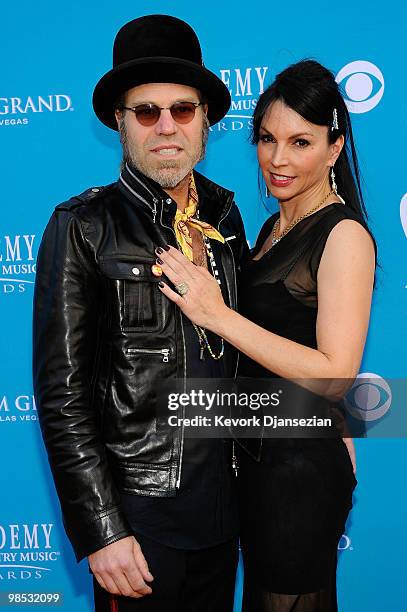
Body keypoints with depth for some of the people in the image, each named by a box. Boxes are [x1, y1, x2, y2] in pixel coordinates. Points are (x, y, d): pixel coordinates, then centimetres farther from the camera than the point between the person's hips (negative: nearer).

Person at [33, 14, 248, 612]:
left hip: (222, 501, 5)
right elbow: (62, 393, -13)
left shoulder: (225, 214, 4)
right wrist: (101, 532, -15)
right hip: (138, 515, -5)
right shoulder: (83, 226, -11)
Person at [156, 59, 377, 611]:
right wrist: (205, 276, 1)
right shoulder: (276, 226, 9)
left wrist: (220, 316, -28)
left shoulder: (344, 235, -17)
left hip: (302, 464, -8)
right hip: (257, 451, 8)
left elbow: (336, 374, -24)